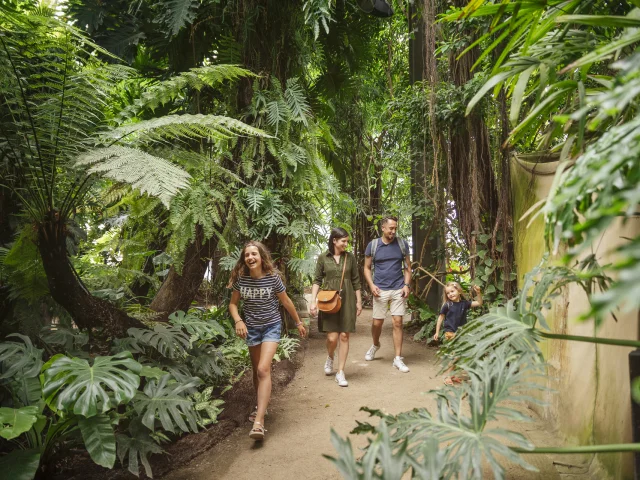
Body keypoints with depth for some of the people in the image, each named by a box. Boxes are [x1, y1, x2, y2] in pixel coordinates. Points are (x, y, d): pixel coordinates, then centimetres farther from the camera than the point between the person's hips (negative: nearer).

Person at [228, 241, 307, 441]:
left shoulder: (272, 277, -14)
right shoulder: (240, 278, -8)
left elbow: (286, 301, -1)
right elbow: (233, 303, 3)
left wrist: (298, 322, 9)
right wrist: (238, 321, -17)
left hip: (271, 326, -3)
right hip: (251, 328, 4)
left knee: (263, 370, -19)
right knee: (257, 371, 16)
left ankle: (259, 421, -23)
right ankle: (261, 406, 40)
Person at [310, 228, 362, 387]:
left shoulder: (350, 257, 2)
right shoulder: (323, 258, -1)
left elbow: (356, 281, 8)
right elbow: (317, 280, 2)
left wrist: (359, 301, 7)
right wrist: (313, 301, -5)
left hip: (347, 301, 2)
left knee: (344, 336, 0)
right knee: (332, 337, -5)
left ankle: (340, 373, 11)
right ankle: (330, 358, 29)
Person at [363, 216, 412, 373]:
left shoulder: (402, 244, 2)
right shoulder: (373, 245, 0)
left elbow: (408, 267, 8)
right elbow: (367, 268, 5)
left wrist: (407, 285, -5)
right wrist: (371, 285, -10)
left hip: (398, 289, 0)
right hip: (380, 290, 0)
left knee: (397, 322, -2)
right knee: (377, 323, 5)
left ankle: (398, 358, 5)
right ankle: (375, 345, 36)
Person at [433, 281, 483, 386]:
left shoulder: (464, 303, 2)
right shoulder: (447, 305, -7)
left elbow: (479, 303, 3)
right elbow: (440, 318, 0)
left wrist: (478, 293, -11)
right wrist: (437, 332, 0)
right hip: (450, 333, -4)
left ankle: (453, 375, 24)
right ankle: (447, 376, 2)